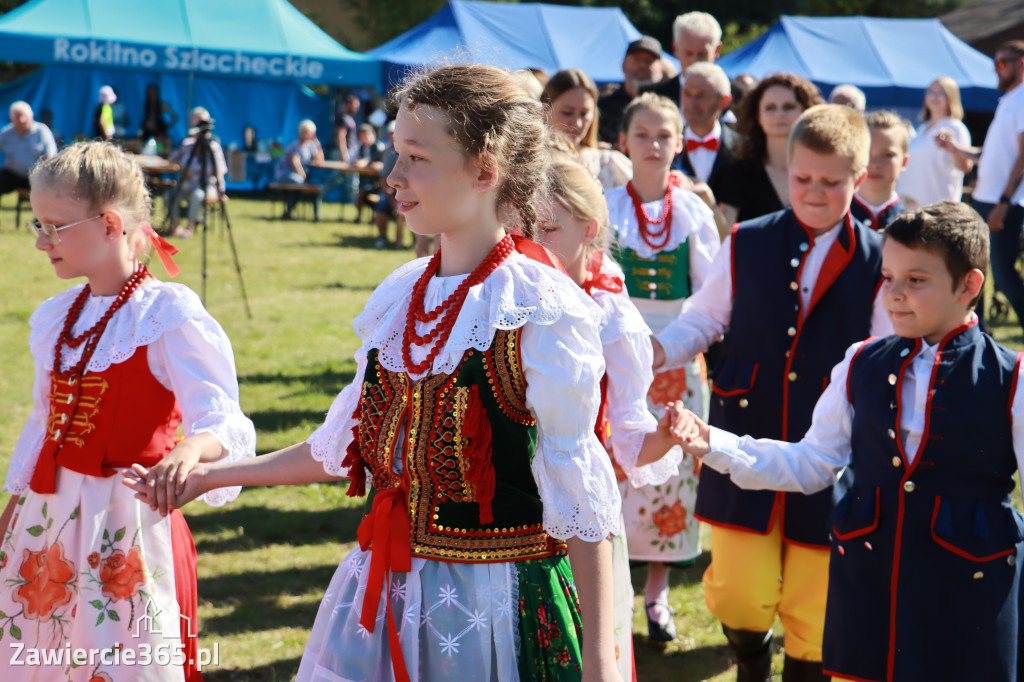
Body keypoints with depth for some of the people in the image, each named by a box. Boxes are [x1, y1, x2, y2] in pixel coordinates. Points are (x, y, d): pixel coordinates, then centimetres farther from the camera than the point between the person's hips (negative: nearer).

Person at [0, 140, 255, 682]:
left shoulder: (169, 315, -13)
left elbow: (223, 423, -19)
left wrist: (191, 450, -42)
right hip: (49, 515, 7)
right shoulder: (55, 318, 8)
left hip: (126, 524, -6)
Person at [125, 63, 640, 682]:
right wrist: (211, 475, 21)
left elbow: (579, 495, -15)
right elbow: (349, 444, 16)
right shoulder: (398, 296, 7)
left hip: (492, 600, -6)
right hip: (385, 593, 6)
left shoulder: (543, 308, -14)